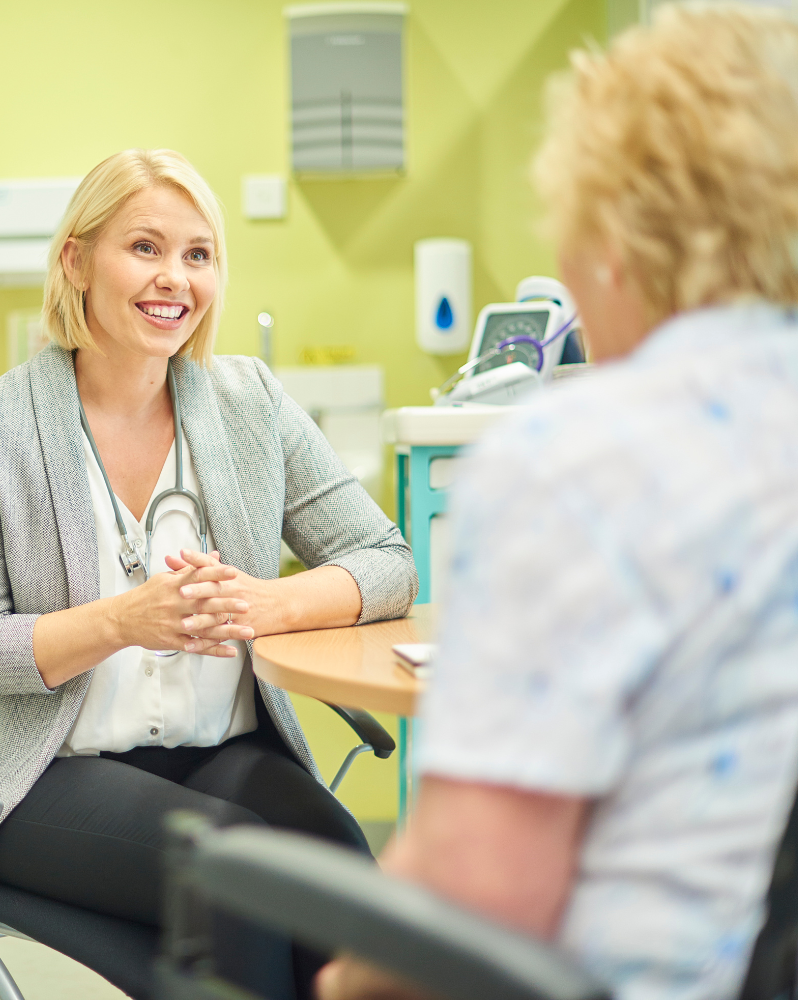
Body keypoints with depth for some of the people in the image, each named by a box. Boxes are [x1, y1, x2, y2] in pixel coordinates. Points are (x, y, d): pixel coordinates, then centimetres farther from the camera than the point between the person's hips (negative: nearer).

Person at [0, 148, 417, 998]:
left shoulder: (250, 402, 8)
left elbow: (388, 564, 3)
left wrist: (268, 604, -17)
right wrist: (122, 622, -23)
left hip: (229, 749, 3)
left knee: (333, 852, -28)